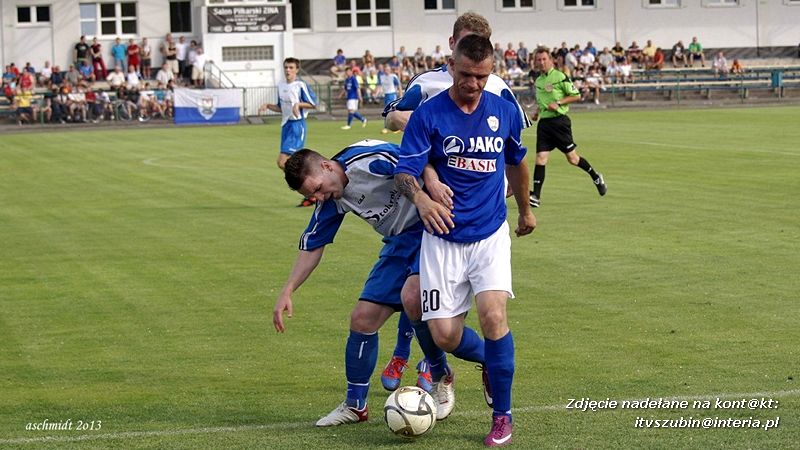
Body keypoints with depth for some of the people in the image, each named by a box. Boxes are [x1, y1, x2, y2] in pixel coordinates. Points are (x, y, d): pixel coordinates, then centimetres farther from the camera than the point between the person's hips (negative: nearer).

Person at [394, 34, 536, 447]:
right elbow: (404, 172, -13)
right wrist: (421, 199, -35)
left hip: (490, 234, 1)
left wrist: (525, 210, 32)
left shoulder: (504, 112, 1)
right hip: (443, 238, -1)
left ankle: (502, 416, -4)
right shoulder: (428, 114, -8)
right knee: (444, 336, -7)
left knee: (492, 315, -20)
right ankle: (492, 358, 28)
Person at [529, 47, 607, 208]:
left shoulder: (560, 77, -7)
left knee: (572, 158, 1)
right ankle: (536, 196, -11)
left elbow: (576, 95, -5)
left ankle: (596, 177, 25)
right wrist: (538, 111, 12)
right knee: (540, 158, -7)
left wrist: (558, 103, -14)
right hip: (544, 122, 5)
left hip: (559, 121, -5)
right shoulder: (538, 80, 14)